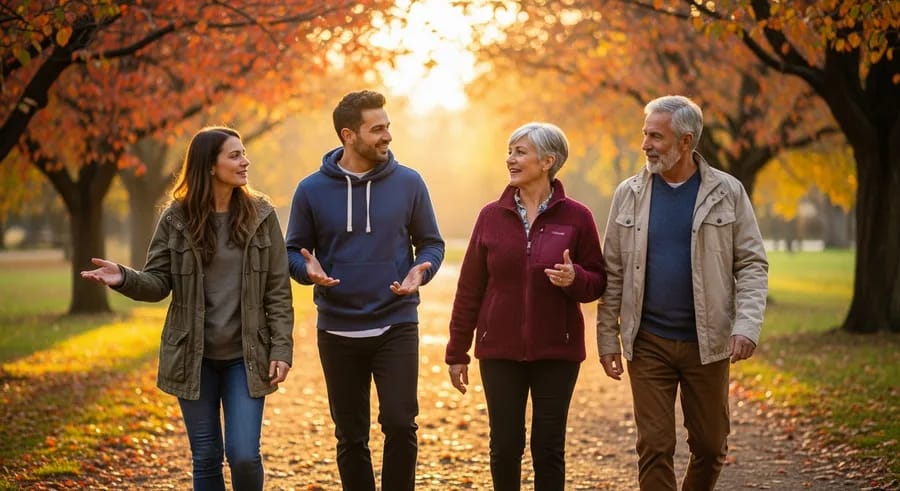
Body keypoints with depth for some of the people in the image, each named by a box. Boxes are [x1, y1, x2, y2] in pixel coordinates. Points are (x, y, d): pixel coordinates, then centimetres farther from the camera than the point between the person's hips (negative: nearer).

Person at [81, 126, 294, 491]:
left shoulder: (261, 216, -1)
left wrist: (281, 349, -7)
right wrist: (124, 278, -22)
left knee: (244, 456, -7)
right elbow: (159, 282, -1)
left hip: (245, 358, 0)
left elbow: (278, 291, -1)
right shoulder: (177, 219, -3)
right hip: (194, 358, 1)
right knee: (206, 458, 9)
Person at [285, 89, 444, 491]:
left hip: (396, 326, -1)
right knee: (350, 437, 9)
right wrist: (308, 269, -16)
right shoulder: (312, 190, -2)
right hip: (338, 331, 1)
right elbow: (294, 251, 6)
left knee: (400, 424, -11)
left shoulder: (408, 183, -1)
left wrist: (421, 272, -15)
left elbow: (431, 243, 7)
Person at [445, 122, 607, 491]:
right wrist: (457, 353, 4)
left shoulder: (576, 217, -2)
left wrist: (574, 278, -20)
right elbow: (469, 289, 4)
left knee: (548, 447, 4)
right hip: (500, 351, 1)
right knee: (505, 446, 5)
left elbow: (597, 282, 3)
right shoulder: (492, 216, 2)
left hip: (556, 351, -1)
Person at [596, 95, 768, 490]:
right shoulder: (629, 194, 2)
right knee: (655, 447, -1)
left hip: (707, 342, 0)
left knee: (710, 445, 9)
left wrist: (747, 325, -15)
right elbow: (613, 272, 5)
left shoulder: (726, 192, -1)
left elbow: (752, 264, -2)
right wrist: (607, 337, 1)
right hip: (648, 343, 0)